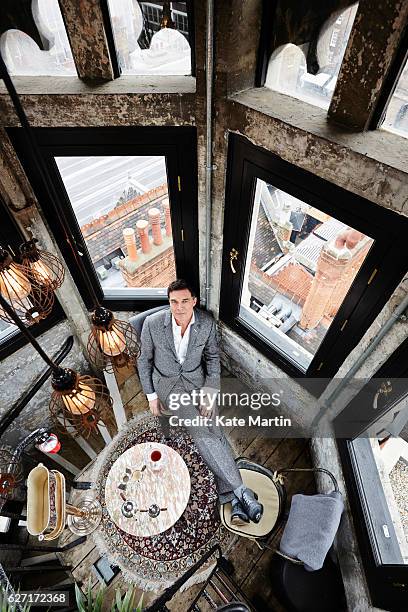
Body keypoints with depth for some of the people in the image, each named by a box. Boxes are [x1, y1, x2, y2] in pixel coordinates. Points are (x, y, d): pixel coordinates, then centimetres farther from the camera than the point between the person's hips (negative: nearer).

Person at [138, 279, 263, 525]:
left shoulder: (207, 322, -13)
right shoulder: (153, 323, -17)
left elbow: (213, 357, 1)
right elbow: (145, 360, -2)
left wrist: (209, 392, -8)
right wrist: (151, 395, -2)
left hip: (196, 379, 2)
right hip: (167, 383, -2)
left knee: (215, 431, -14)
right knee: (202, 432, -19)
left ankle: (233, 500, -6)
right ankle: (242, 491, -13)